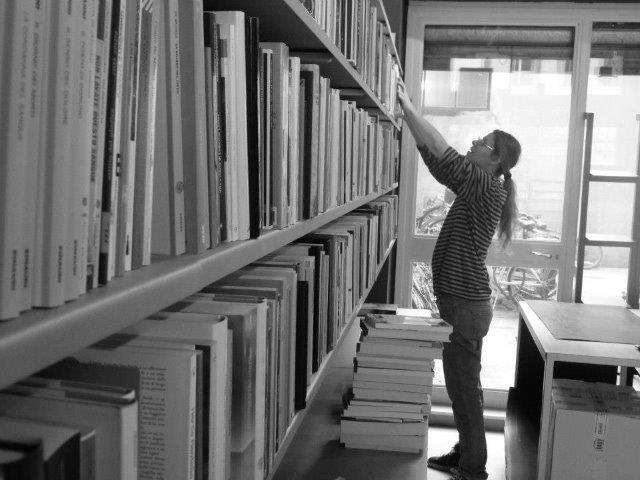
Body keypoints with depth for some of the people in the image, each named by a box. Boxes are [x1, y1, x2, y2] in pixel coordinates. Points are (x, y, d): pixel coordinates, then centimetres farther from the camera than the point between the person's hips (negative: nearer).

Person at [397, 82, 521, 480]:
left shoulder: (487, 189, -15)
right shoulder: (477, 188, 11)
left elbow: (442, 152, -22)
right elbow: (437, 159, 12)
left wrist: (409, 106, -17)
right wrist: (408, 111, 7)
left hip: (466, 305, -10)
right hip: (462, 301, 10)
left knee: (464, 386, 0)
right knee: (463, 384, 18)